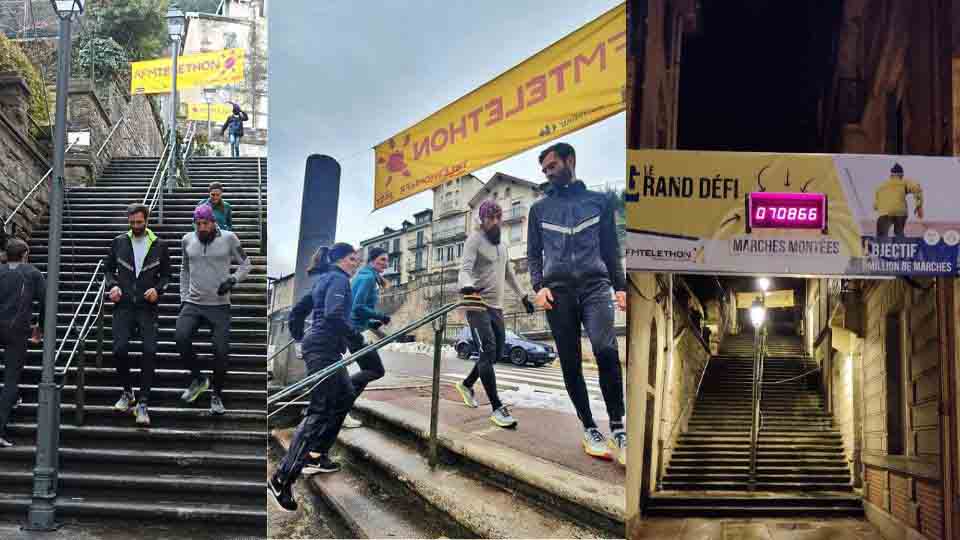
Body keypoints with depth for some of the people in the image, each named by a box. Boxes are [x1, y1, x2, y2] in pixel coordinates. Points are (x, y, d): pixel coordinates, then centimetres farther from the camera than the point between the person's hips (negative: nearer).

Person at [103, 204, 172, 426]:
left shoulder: (159, 245, 6)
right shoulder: (119, 242, 8)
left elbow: (166, 274, 11)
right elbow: (108, 268, 16)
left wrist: (158, 289, -8)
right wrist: (112, 285, -3)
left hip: (147, 307, -1)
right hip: (124, 305, 1)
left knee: (149, 352, -11)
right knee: (119, 349, -11)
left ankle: (142, 403, -2)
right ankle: (127, 392, 16)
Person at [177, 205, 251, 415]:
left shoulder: (228, 239, -4)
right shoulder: (188, 240, 5)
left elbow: (245, 264, 5)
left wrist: (232, 280, -12)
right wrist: (183, 298, 12)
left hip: (220, 305, -2)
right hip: (193, 303, 2)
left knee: (221, 351, -4)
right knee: (181, 338, -20)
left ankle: (217, 396, 17)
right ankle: (198, 379, 5)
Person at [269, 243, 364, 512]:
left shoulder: (324, 279, 20)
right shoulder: (339, 279, -8)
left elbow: (298, 309, 24)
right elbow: (333, 314, -23)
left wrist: (299, 336, 36)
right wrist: (357, 339, -17)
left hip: (316, 345, 11)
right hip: (325, 348, -11)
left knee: (345, 396, 21)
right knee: (320, 410, -14)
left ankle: (317, 456, 23)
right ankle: (282, 479, -19)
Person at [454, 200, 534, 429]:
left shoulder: (501, 244, 17)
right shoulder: (475, 240, -7)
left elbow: (509, 274, 30)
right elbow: (465, 269, -21)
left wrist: (523, 297, 32)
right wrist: (467, 286, -42)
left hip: (497, 306, 8)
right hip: (478, 304, -8)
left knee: (496, 354, 11)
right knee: (487, 351, -13)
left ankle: (466, 384, 33)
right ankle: (497, 408, -14)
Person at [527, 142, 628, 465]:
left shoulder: (599, 202, 15)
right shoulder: (539, 209, 17)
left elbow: (611, 249, 15)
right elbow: (533, 254, 15)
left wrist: (620, 287, 5)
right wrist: (539, 286, -1)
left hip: (595, 286, -2)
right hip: (558, 291, 2)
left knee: (605, 348, -23)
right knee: (570, 364, 0)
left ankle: (617, 427, -14)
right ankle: (590, 429, 11)